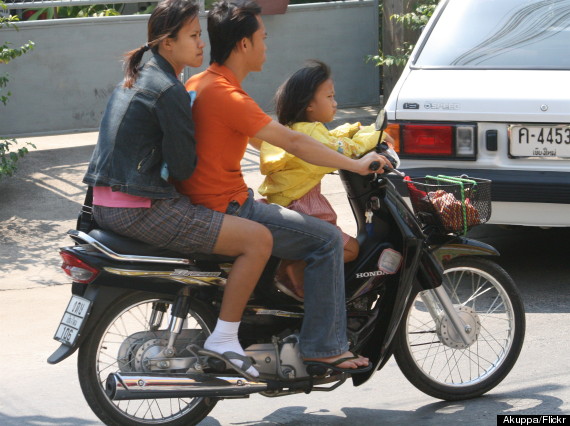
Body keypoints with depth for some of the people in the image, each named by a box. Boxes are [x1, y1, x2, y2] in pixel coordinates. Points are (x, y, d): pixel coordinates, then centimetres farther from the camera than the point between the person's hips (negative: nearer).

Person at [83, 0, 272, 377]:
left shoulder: (137, 78, 16)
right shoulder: (169, 91, -15)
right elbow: (183, 168, -14)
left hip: (107, 204, 10)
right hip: (140, 211, -10)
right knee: (259, 239, -10)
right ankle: (224, 339, -6)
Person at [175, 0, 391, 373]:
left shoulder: (197, 84, 11)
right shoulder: (228, 96, -20)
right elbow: (292, 142, -19)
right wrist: (355, 164, -11)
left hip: (201, 204, 11)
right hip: (228, 211, -11)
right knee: (327, 240, -9)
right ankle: (323, 347, -5)